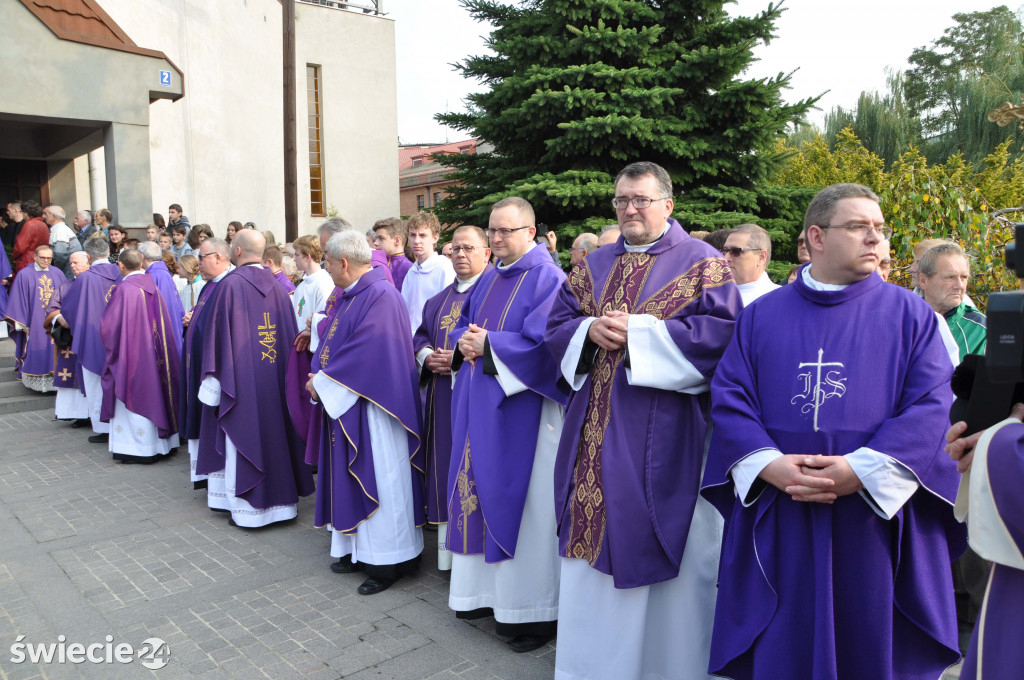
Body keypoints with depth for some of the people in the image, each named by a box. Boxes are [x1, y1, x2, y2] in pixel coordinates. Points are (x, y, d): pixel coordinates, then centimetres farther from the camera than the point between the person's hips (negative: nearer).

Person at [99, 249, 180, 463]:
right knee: (153, 394, 14)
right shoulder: (153, 286, 3)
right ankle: (161, 443, 21)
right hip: (155, 354, 6)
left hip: (131, 353, -6)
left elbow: (109, 325, -11)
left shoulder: (124, 289, -15)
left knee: (133, 397, 2)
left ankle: (139, 446, 6)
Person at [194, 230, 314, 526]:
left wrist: (212, 378, -4)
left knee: (244, 435, 3)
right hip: (275, 377, 5)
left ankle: (248, 507, 9)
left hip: (241, 377, -5)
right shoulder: (276, 285, 3)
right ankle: (280, 497, 23)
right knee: (273, 430, 14)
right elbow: (289, 333, 6)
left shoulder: (229, 285, -12)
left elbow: (217, 335, -11)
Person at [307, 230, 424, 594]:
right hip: (343, 401, 10)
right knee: (352, 477, 15)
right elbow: (329, 343, 15)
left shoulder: (381, 297, -17)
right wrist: (318, 377, -3)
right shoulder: (346, 296, 12)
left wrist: (323, 382, -14)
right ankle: (359, 549, 28)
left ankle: (387, 561, 10)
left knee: (377, 478, -1)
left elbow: (366, 353, -23)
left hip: (371, 406, -9)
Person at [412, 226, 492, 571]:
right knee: (447, 468, 10)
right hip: (442, 397, 7)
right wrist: (428, 357, 0)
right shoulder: (440, 298, 19)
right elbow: (420, 335, 22)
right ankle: (449, 549, 21)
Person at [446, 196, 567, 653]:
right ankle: (486, 588, 28)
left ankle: (534, 609, 12)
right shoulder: (489, 278, 15)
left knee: (520, 503, -1)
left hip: (520, 405, -8)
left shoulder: (546, 278, -10)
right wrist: (464, 342, -4)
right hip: (480, 403, 8)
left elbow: (541, 342, -20)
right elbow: (462, 324, 18)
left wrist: (487, 344, -17)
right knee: (481, 491, 13)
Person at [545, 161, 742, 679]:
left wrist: (637, 332, -17)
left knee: (667, 547, 5)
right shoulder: (593, 266, 14)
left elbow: (720, 331, -14)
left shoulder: (701, 262, -2)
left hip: (665, 435, -5)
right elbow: (557, 325, 12)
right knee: (593, 536, 12)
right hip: (596, 432, 5)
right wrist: (590, 329, -10)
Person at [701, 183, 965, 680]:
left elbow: (932, 406, -6)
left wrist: (862, 471, -18)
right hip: (777, 526, 1)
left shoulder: (909, 314, 4)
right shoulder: (760, 316, 8)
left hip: (878, 519, 0)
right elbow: (728, 398, 1)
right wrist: (770, 465, -15)